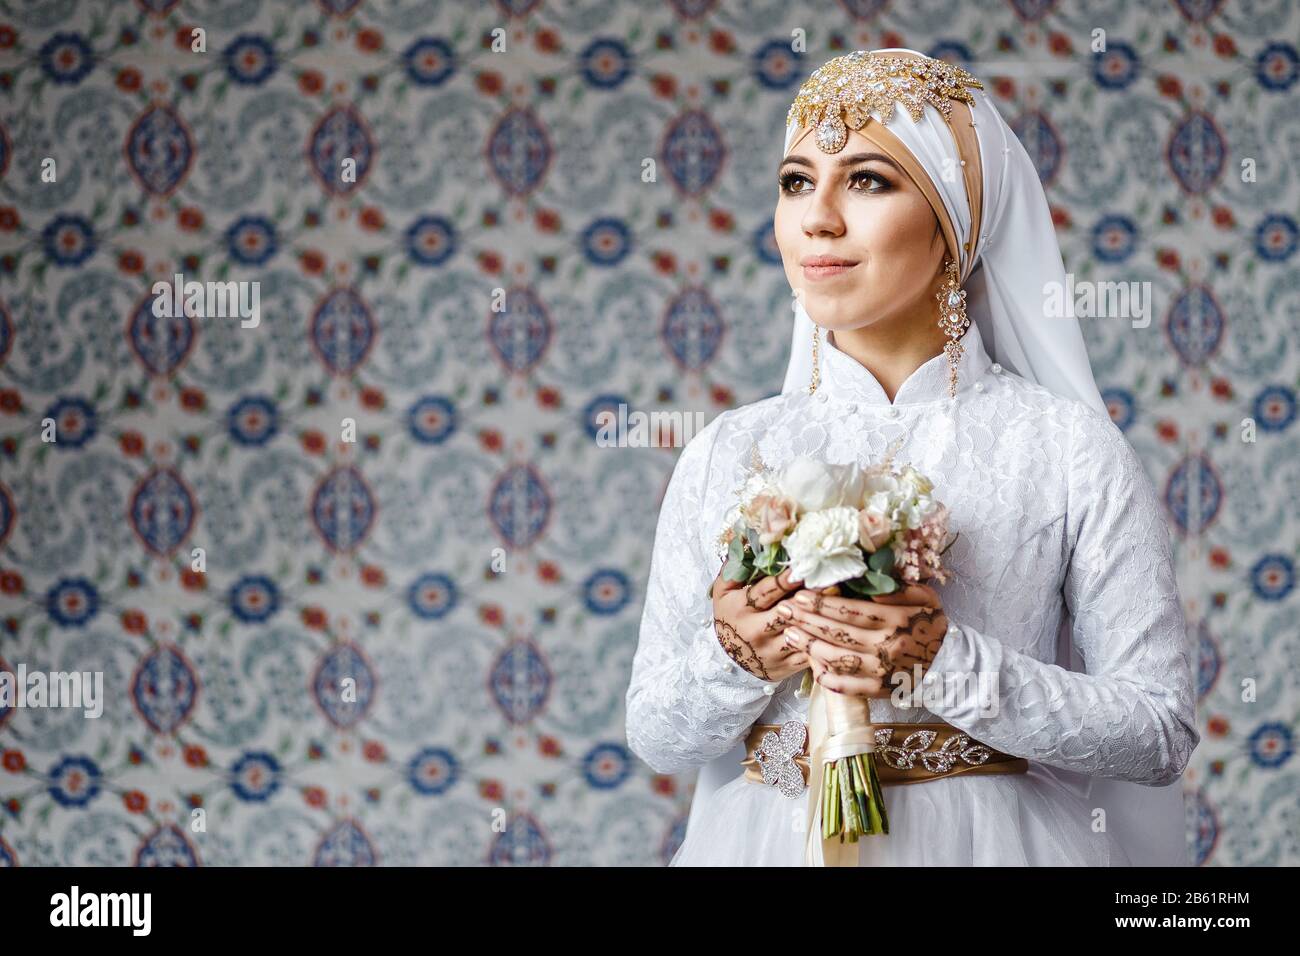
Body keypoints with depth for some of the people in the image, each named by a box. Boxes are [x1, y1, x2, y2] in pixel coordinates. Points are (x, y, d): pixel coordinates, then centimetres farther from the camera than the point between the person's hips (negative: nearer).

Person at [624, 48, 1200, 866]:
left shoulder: (1066, 447, -9)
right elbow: (654, 738, 2)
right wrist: (734, 657, -17)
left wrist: (946, 664, -19)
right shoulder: (726, 453, -1)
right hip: (765, 840, 2)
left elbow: (1162, 734, -9)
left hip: (986, 839, -2)